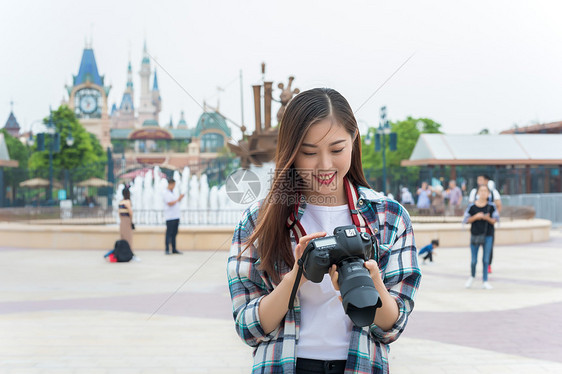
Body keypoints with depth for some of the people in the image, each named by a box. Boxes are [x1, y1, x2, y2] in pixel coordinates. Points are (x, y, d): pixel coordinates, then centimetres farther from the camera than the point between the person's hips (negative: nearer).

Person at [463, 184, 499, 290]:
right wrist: (475, 217, -16)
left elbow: (495, 220, 0)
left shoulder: (491, 206, -1)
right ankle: (472, 276, 31)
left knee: (486, 260, 2)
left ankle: (485, 281, 10)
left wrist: (487, 218, -19)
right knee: (474, 260, 5)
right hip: (475, 235, 0)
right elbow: (466, 220, -1)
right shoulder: (472, 206, -3)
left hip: (488, 235, 0)